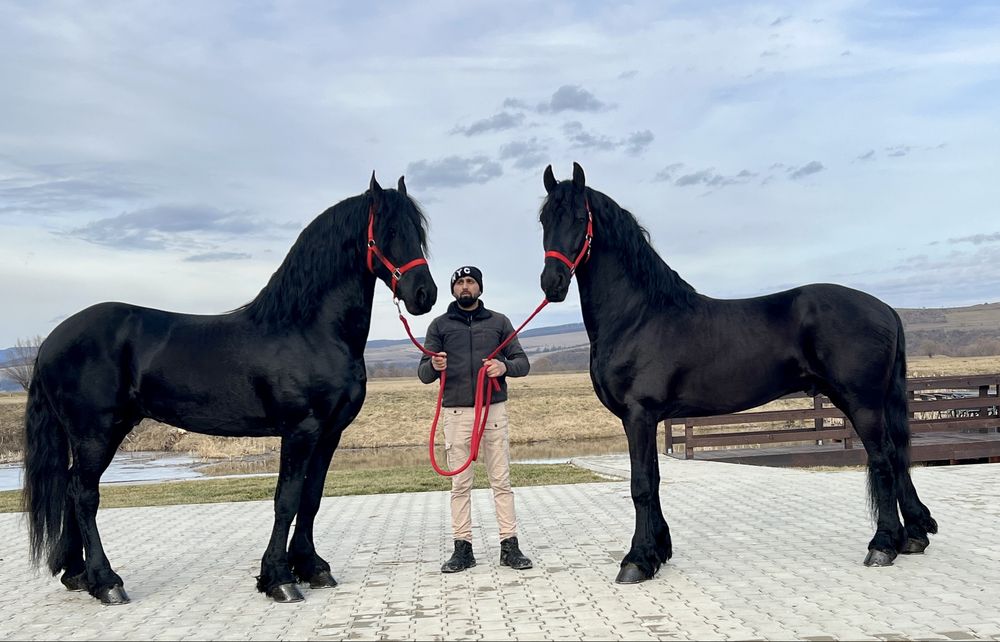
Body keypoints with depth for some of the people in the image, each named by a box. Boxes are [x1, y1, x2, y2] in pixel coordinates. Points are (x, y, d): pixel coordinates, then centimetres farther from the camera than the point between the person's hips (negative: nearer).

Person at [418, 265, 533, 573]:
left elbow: (522, 362, 9)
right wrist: (434, 366, -18)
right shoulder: (440, 325, 10)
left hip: (494, 409, 0)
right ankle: (462, 548, 8)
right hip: (456, 412, 0)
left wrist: (505, 366, -13)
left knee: (501, 481, 1)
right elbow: (423, 374, 6)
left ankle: (510, 546, 5)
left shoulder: (499, 322, 11)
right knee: (460, 484, 3)